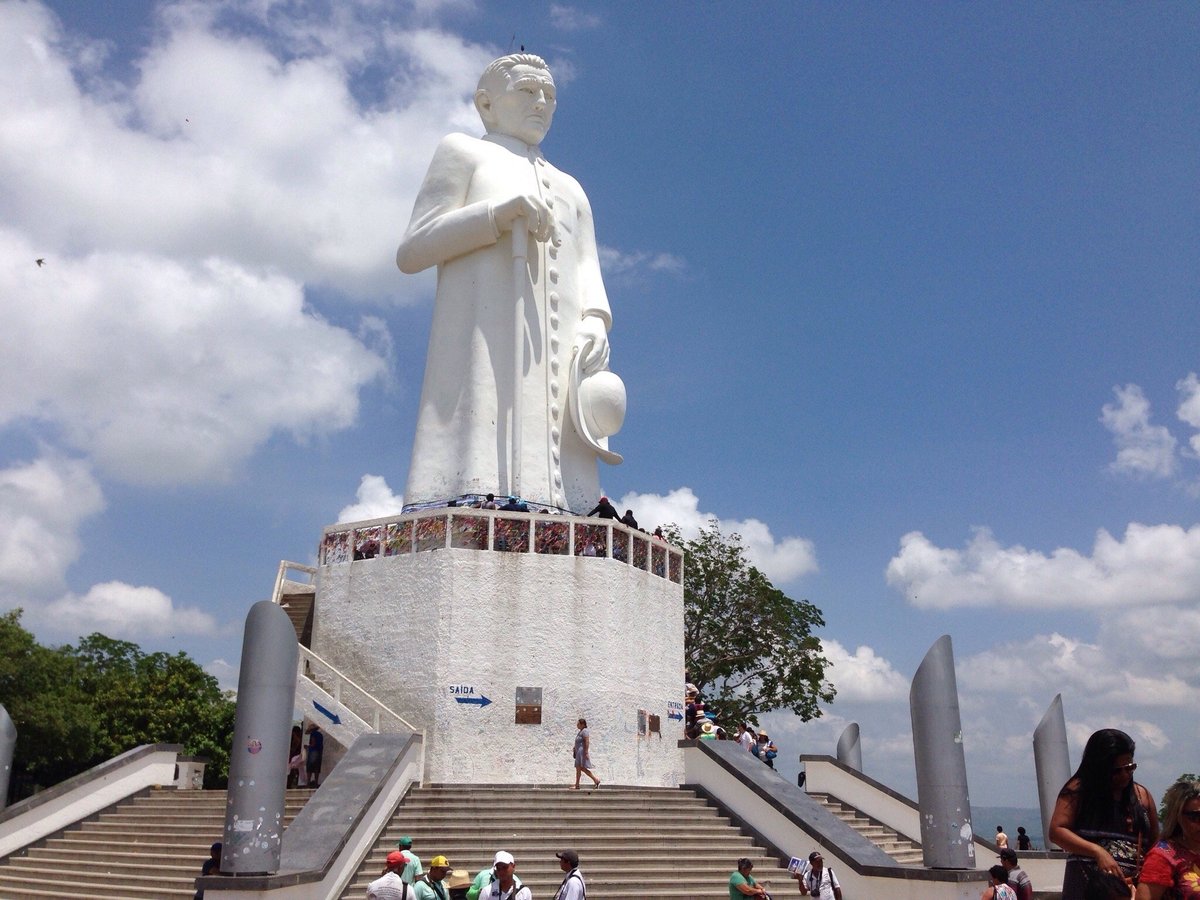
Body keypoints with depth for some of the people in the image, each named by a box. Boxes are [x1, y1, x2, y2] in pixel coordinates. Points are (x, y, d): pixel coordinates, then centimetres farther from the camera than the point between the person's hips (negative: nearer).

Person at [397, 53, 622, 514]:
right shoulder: (464, 151, 21)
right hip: (485, 333, -4)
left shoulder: (570, 189, 36)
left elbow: (589, 278, 21)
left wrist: (594, 322, -4)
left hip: (556, 353, 5)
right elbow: (411, 251, 7)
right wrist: (501, 212, -7)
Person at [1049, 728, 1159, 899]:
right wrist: (1098, 851, -17)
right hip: (1087, 884, -4)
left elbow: (1155, 843, 15)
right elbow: (1056, 831, -6)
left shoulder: (1142, 795, 14)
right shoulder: (1079, 789, 2)